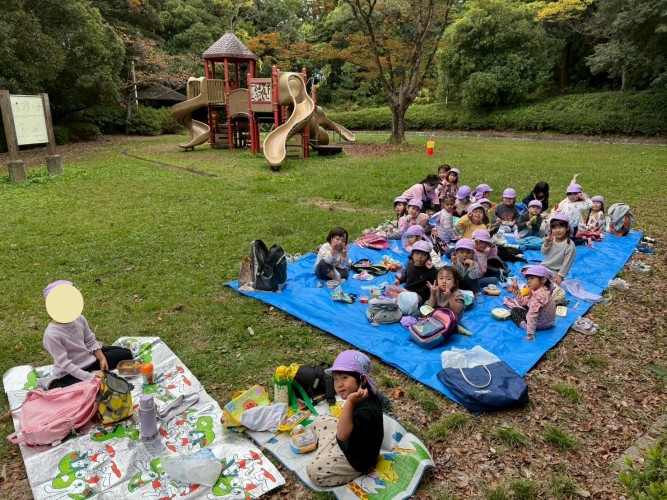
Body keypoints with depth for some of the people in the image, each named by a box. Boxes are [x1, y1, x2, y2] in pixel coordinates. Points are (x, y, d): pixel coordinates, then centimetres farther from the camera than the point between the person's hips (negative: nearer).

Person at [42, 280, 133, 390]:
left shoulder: (79, 319, -8)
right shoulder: (52, 335, -27)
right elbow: (65, 364, -26)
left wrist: (102, 359, -8)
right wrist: (89, 377, -30)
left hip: (89, 358, 7)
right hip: (70, 373, -7)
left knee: (126, 354, 7)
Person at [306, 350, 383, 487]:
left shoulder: (366, 410, -39)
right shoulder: (363, 396, -12)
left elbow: (342, 435, -49)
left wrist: (349, 402, -55)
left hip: (357, 457, -9)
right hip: (349, 440, 9)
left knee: (314, 471, -14)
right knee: (318, 421, 16)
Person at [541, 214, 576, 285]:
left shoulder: (570, 245, -20)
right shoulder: (551, 239, -4)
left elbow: (567, 263, -16)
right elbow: (544, 253, 5)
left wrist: (560, 275, -16)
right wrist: (546, 243, -13)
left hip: (555, 272, -6)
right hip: (543, 266, 6)